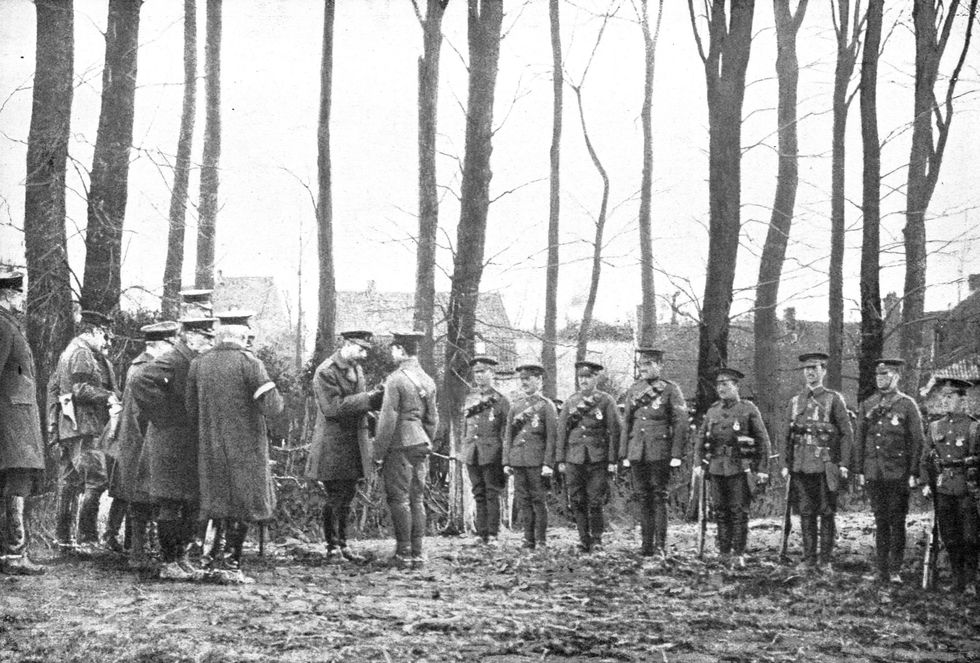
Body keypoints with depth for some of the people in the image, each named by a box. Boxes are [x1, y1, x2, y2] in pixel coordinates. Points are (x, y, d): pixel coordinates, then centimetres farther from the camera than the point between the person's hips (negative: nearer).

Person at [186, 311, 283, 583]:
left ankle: (229, 562, 18)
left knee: (226, 503, 16)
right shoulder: (249, 363, -13)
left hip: (211, 448, 5)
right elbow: (271, 407, -18)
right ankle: (229, 563, -1)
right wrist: (277, 397, 4)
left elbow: (191, 410, 9)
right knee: (245, 504, 4)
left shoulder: (198, 364, 3)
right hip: (245, 447, -5)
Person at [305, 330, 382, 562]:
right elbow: (333, 407, -21)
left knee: (347, 496, 12)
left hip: (354, 444, 8)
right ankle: (332, 547, 6)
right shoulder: (325, 373, -15)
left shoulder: (356, 369, 12)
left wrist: (375, 397, -3)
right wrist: (367, 399, -23)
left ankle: (342, 543, 21)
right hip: (333, 444, -8)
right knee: (334, 497, -2)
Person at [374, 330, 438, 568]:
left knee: (399, 499, -2)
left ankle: (404, 554, -2)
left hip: (400, 445, -7)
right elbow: (432, 419, 16)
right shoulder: (427, 381, 11)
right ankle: (417, 553, 11)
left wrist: (379, 452, -8)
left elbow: (388, 419, -14)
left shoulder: (395, 380, -12)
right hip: (421, 444, 7)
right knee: (417, 499, 10)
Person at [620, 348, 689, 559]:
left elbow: (681, 424, -5)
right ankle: (646, 543, 11)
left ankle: (660, 545, -4)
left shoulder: (670, 390, -2)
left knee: (659, 498, -5)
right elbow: (627, 423, 15)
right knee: (643, 498, 6)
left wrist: (676, 455, -11)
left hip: (660, 452, -5)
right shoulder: (634, 390, 12)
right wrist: (624, 453, 10)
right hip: (637, 452, 5)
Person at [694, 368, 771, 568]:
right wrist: (698, 463, 3)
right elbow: (701, 438, 15)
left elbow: (763, 441, 0)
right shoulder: (712, 411, 13)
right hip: (716, 467, 4)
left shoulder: (749, 410, 0)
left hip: (740, 468, -4)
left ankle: (739, 554, -1)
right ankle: (724, 553, 13)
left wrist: (762, 469, -6)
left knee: (739, 511, -5)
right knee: (721, 511, 6)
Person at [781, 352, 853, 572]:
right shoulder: (795, 401, 14)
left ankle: (826, 560, 6)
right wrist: (786, 463, 9)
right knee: (806, 512, 5)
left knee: (827, 513, 0)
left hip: (826, 465, -3)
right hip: (801, 466, 3)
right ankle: (808, 558, 10)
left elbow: (847, 433, -1)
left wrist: (843, 463, -8)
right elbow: (789, 435, 16)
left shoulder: (834, 399, 1)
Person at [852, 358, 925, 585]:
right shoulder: (867, 405, 11)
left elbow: (917, 440, -2)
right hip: (874, 472, 4)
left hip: (898, 473, -4)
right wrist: (858, 470, 8)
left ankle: (895, 571, 1)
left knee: (897, 521, -2)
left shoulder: (907, 405, 0)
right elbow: (860, 439, 14)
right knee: (880, 521, 7)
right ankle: (882, 571, 11)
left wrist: (913, 472, -8)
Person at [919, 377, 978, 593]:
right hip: (942, 490, 4)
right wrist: (926, 483, 4)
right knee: (949, 538, 7)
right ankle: (957, 578, 17)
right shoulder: (934, 427, 11)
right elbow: (925, 459, 14)